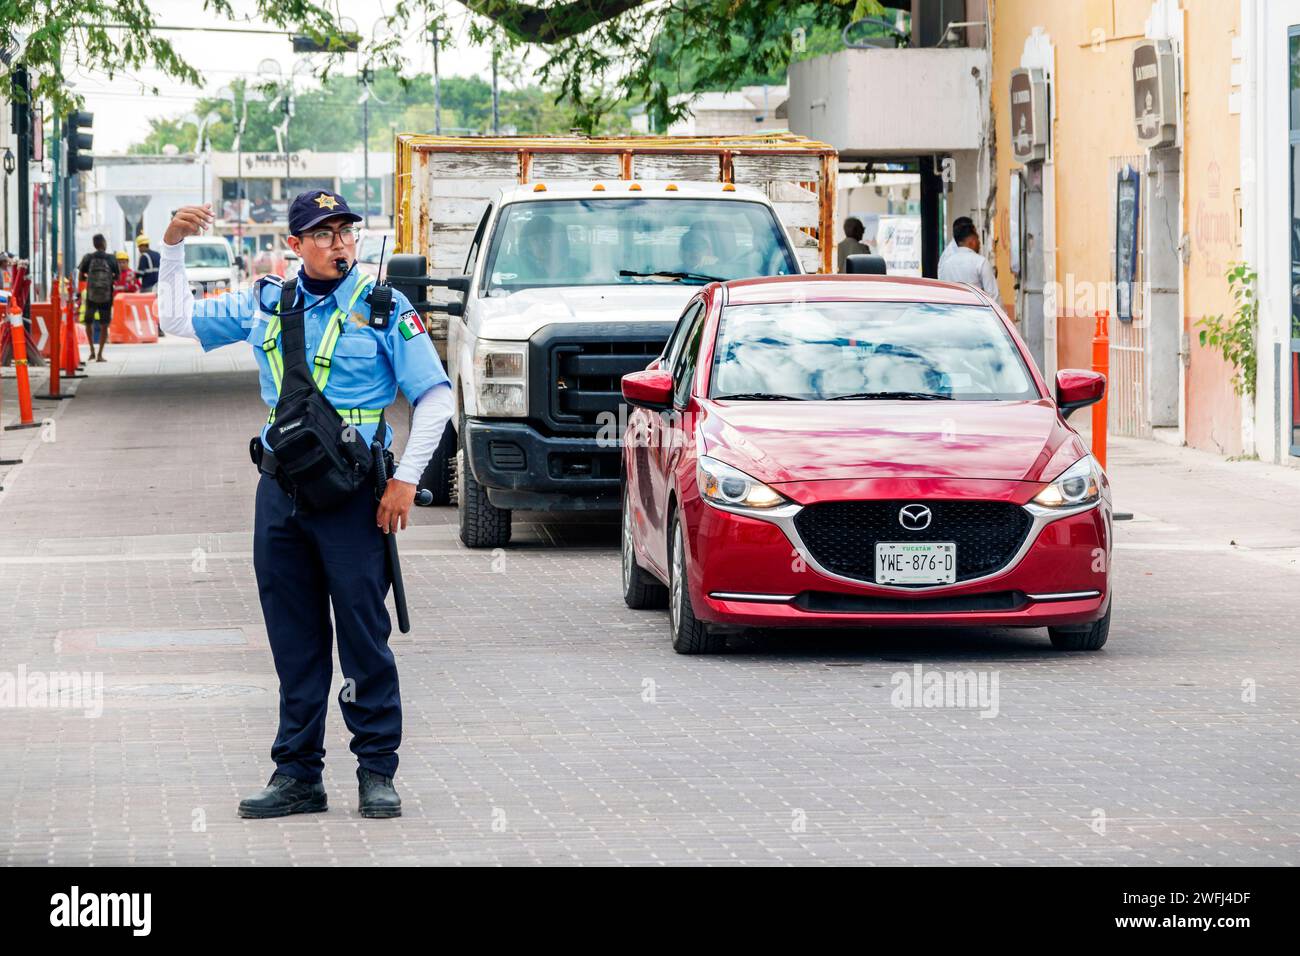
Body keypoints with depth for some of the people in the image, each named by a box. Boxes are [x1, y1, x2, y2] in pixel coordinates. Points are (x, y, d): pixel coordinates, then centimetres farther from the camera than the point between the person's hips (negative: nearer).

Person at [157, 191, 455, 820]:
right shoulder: (266, 304, 10)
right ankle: (297, 774, 14)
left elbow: (435, 396, -3)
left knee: (364, 633, -3)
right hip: (280, 489, 4)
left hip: (353, 495, -4)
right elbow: (178, 321, 22)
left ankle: (378, 772, 5)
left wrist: (406, 479, -9)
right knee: (294, 641, 8)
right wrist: (172, 249, 9)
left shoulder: (384, 308, -3)